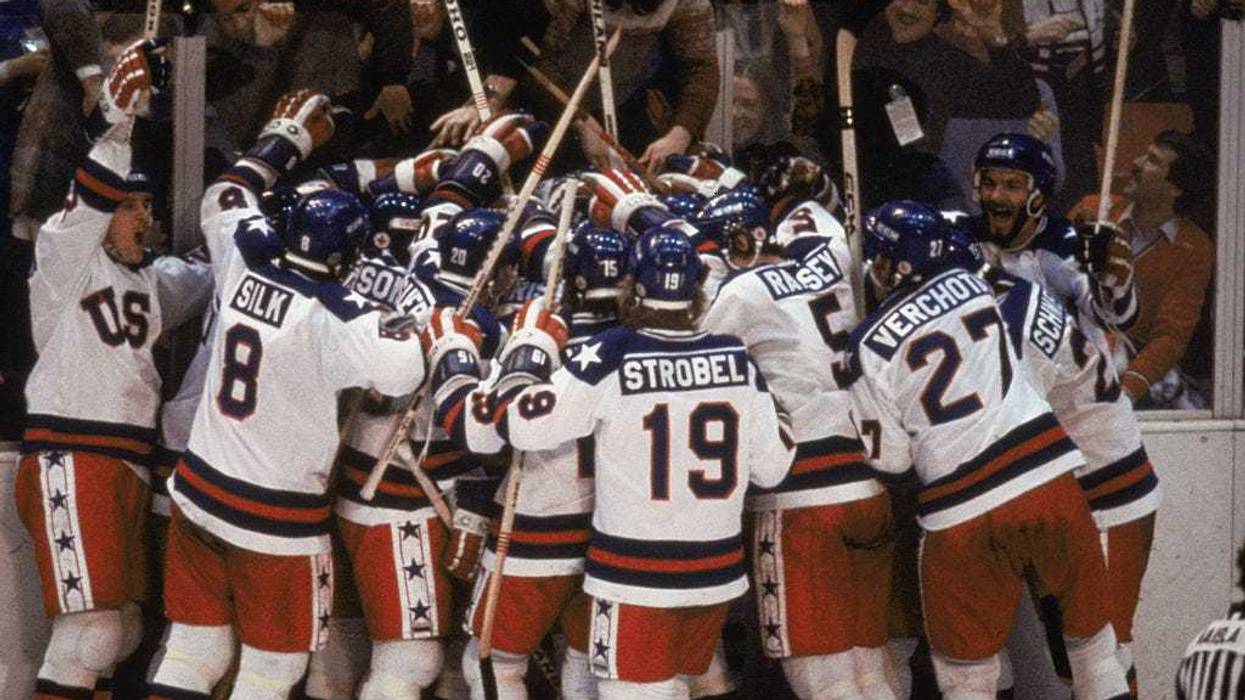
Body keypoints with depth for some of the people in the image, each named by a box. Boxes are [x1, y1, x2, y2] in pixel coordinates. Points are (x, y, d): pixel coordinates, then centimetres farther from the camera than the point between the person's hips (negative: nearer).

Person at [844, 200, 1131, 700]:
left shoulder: (871, 347, -2)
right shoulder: (972, 285, 7)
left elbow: (890, 458, 2)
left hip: (965, 513, -3)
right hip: (1049, 479, 3)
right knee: (1090, 631, 17)